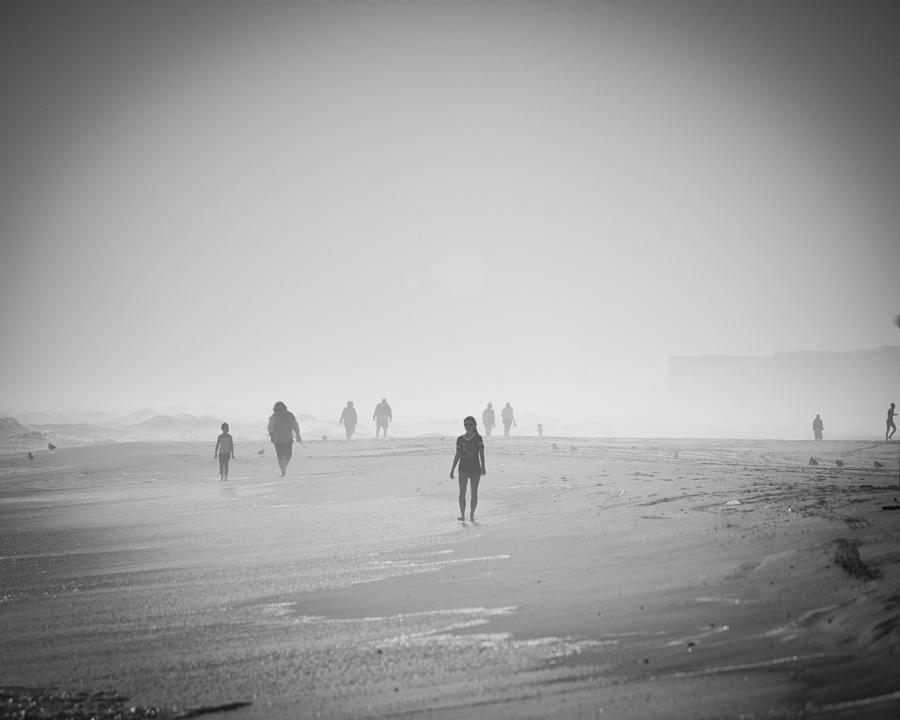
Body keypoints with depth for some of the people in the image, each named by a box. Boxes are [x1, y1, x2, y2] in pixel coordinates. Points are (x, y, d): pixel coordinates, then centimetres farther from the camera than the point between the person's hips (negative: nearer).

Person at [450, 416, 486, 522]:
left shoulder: (478, 438, -1)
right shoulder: (460, 439, 5)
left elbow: (481, 453, -7)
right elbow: (457, 455, 10)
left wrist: (483, 467, -19)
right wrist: (452, 470, 10)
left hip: (475, 468, -1)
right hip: (463, 468, 1)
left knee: (474, 493, 4)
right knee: (462, 492, -8)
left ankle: (472, 515, 12)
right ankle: (462, 515, -6)